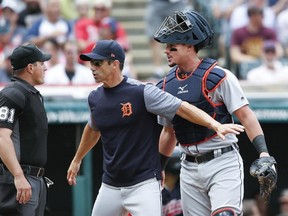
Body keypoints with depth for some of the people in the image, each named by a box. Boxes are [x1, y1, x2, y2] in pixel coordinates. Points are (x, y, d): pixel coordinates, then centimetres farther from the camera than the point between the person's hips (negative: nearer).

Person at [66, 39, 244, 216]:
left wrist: (215, 125, -33)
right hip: (110, 186, 7)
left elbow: (183, 108, -19)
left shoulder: (142, 92, -14)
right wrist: (77, 160, 40)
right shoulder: (95, 98, 7)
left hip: (144, 183, -7)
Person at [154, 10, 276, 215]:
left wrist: (263, 152, -23)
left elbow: (245, 115, -13)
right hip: (190, 167, 6)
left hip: (223, 163, -6)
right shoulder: (167, 85, 9)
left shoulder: (218, 76, -9)